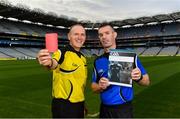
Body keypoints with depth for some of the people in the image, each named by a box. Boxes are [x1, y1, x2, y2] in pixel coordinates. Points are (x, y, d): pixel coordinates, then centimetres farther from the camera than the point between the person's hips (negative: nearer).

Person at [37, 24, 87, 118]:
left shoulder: (83, 58, 7)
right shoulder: (62, 53, -14)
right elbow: (54, 63, -37)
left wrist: (82, 104, 14)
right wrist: (49, 62, -60)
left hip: (79, 105, 7)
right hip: (63, 105, -7)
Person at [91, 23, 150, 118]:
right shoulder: (98, 61, 4)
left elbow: (146, 81, -2)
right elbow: (94, 87, 8)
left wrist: (139, 77, -23)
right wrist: (100, 86, -13)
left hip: (124, 109, -3)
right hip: (104, 109, 4)